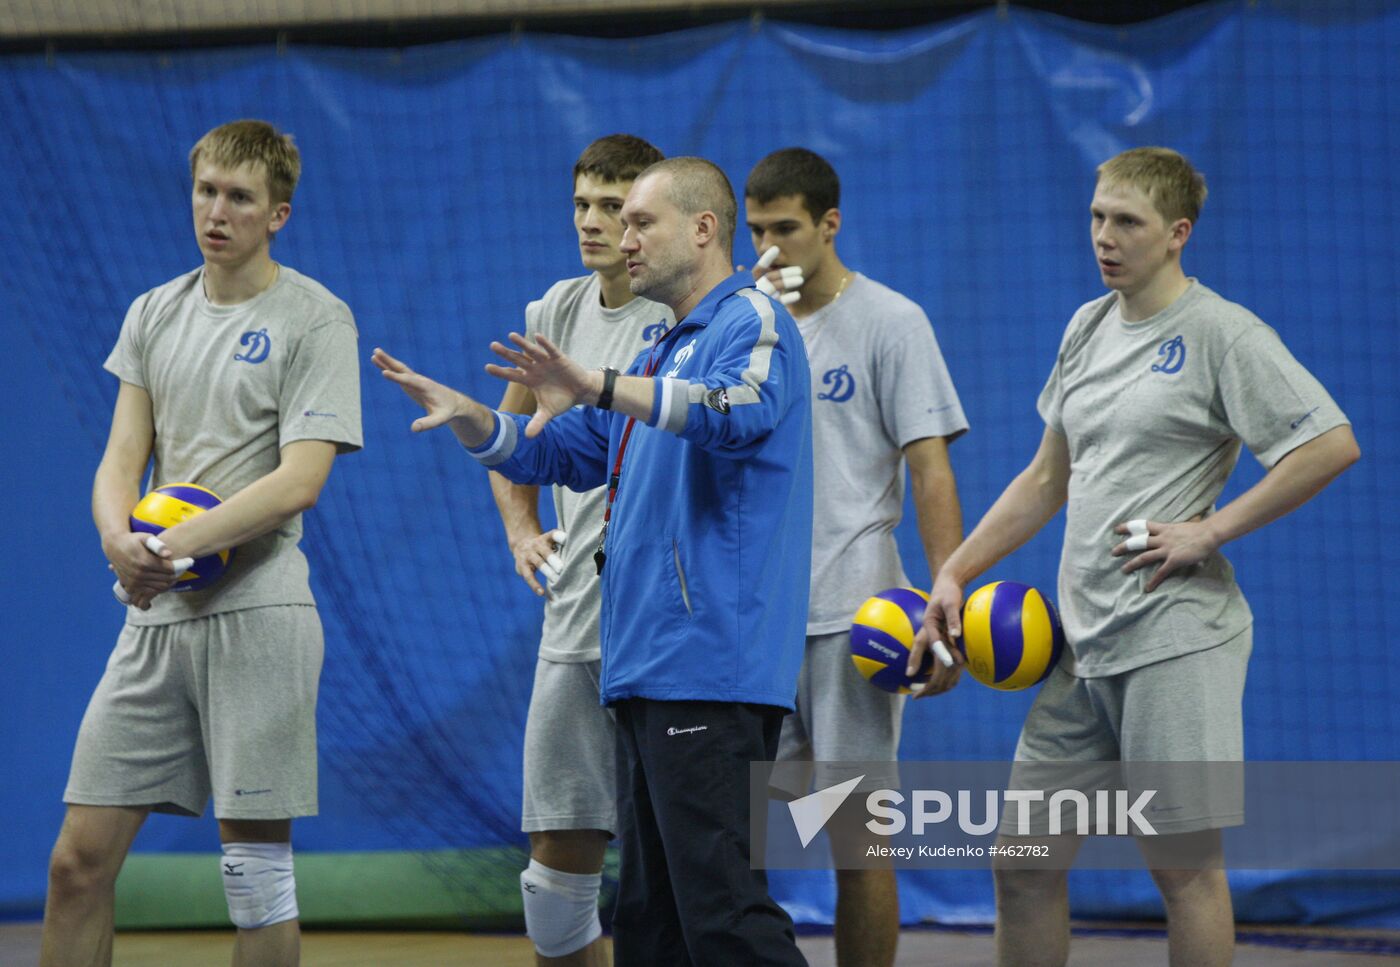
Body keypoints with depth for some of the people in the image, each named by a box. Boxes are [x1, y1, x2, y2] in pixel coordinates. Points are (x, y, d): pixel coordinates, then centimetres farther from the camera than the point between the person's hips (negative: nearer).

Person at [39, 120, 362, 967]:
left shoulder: (315, 319, -2)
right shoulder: (155, 314, 14)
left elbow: (300, 480, -12)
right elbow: (123, 458, 9)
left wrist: (180, 544, -21)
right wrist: (120, 537, -14)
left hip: (257, 611, -5)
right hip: (155, 614, 5)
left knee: (257, 866, -2)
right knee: (80, 860, 1)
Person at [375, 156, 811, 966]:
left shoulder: (750, 322, -5)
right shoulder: (664, 356, 25)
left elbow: (739, 409, -28)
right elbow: (554, 452, 29)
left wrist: (601, 388, -39)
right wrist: (463, 414, 11)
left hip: (711, 667, -10)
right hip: (649, 671, 10)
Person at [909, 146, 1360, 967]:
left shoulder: (1222, 333, -7)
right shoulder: (1088, 329, 16)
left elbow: (1333, 446, -16)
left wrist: (1208, 530, -15)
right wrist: (955, 575, 16)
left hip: (1175, 639, -7)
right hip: (1082, 643, 8)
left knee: (1185, 863, -2)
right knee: (1024, 863, 7)